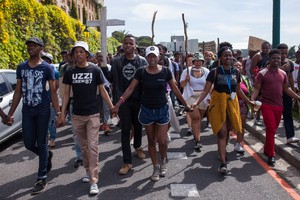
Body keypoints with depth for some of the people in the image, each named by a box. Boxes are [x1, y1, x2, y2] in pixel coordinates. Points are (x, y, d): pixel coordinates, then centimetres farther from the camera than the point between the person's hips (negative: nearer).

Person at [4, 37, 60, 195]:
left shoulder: (47, 68, -5)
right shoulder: (21, 67, 6)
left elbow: (53, 92, -4)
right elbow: (18, 91, 10)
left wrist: (58, 113, -10)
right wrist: (11, 113, 8)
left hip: (42, 110, -4)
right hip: (26, 110, 4)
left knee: (41, 143, 2)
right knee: (29, 144, 5)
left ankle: (42, 179, 14)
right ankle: (47, 156, 38)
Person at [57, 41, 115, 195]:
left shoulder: (95, 70, -3)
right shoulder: (70, 72, 4)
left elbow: (102, 90, 2)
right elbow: (66, 93, 7)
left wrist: (112, 107, -3)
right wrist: (62, 114, 2)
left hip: (93, 114, -3)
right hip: (77, 115, 3)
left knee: (92, 147, -5)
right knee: (83, 146, 13)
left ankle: (93, 181, -1)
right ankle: (88, 171, 31)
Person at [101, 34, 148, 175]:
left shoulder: (142, 61, 0)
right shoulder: (117, 61, 2)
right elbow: (111, 79, 4)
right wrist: (103, 67, -9)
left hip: (138, 100, 1)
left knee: (138, 127, 17)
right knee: (125, 130, 0)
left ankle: (137, 147, 47)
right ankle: (127, 161, 7)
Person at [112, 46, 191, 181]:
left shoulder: (165, 71, -6)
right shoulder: (141, 72, -6)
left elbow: (175, 89, 3)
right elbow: (130, 89, -8)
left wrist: (185, 104, 5)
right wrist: (119, 102, -18)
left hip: (162, 110, -1)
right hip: (146, 110, 1)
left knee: (162, 140, -1)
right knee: (151, 141, 10)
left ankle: (163, 161, 30)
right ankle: (156, 168, 26)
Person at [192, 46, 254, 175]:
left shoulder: (236, 72, 4)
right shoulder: (215, 72, -9)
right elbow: (206, 90, -13)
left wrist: (249, 102, 21)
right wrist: (196, 102, -26)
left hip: (232, 104, 4)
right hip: (218, 104, -4)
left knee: (227, 131, 14)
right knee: (221, 133, -8)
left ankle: (222, 151, 38)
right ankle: (223, 163, -6)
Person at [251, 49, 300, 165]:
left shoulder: (283, 74, 9)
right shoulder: (262, 73, -6)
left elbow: (286, 89, 17)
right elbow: (256, 89, -8)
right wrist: (252, 100, -23)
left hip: (279, 106, 5)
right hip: (267, 105, -5)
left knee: (273, 129, 13)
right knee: (271, 129, -10)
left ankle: (267, 149, 30)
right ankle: (271, 155, -1)